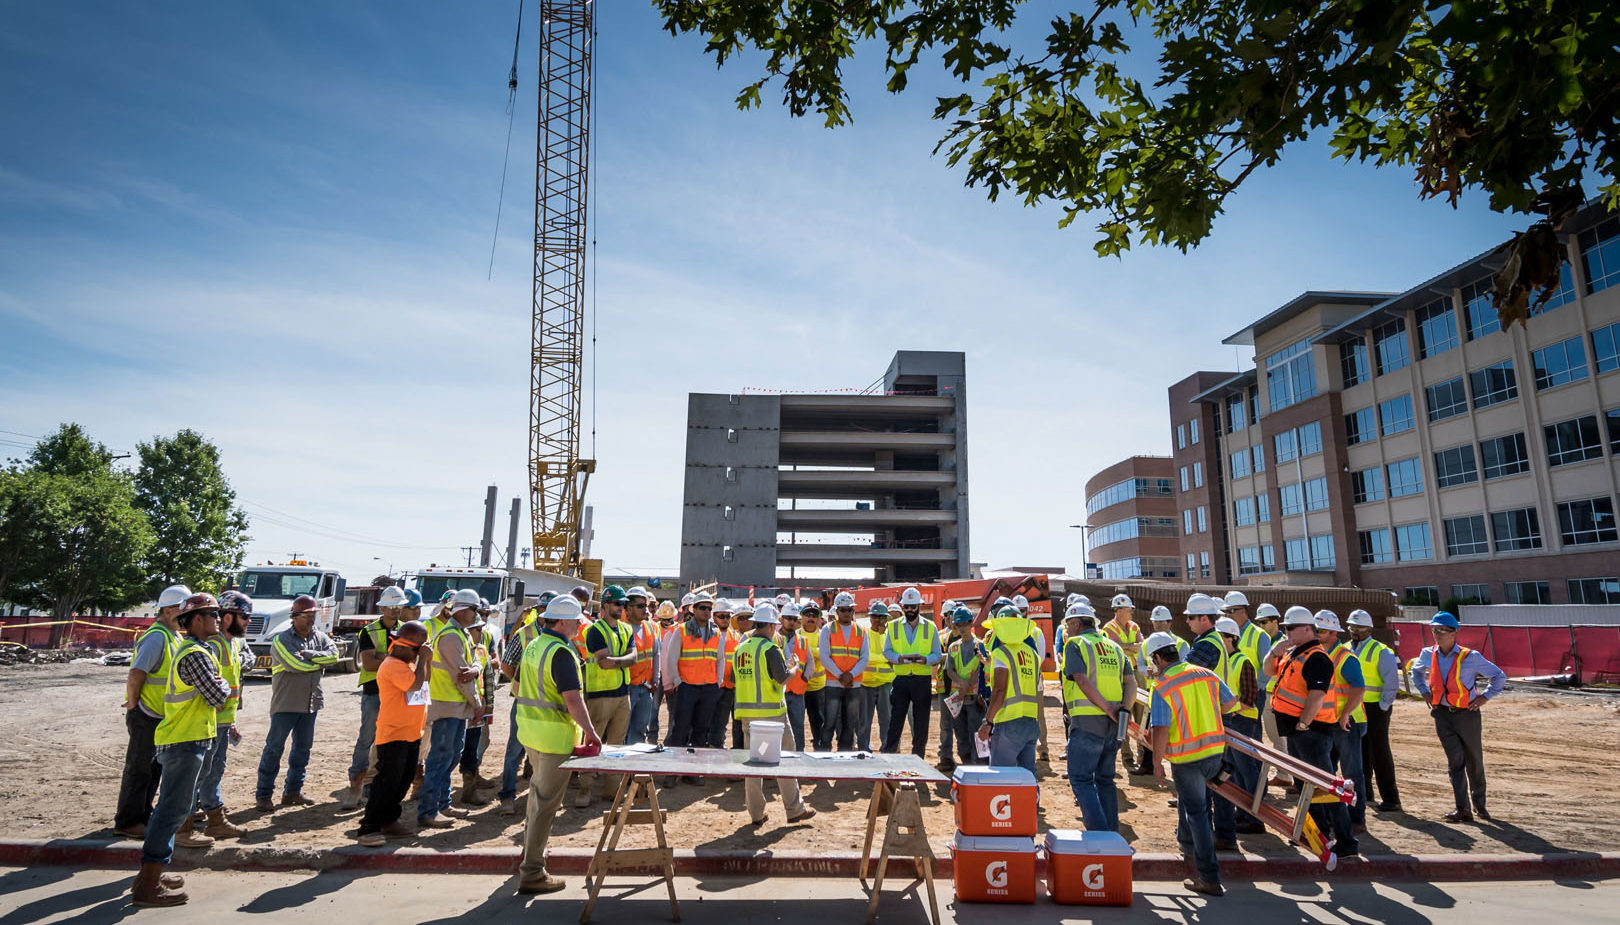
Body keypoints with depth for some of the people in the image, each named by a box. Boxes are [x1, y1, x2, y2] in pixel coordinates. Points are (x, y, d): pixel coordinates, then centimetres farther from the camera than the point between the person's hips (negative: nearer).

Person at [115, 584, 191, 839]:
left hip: (162, 717, 9)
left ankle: (143, 815, 30)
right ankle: (127, 822, 12)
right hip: (145, 715, -9)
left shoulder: (174, 636, 11)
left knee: (154, 767, 17)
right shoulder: (156, 637, -20)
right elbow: (135, 675, -26)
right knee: (139, 768, 1)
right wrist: (133, 705, -15)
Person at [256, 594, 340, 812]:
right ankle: (263, 795, 10)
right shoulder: (281, 640, -8)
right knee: (274, 747, 0)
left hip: (311, 702, 5)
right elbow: (296, 664, -20)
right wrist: (321, 662, -8)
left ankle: (292, 791, 23)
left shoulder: (320, 637, 8)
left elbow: (333, 654, -9)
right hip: (285, 703, -5)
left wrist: (309, 654, -19)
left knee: (303, 747, 12)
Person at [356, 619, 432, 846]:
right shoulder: (392, 665, -18)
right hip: (393, 735, -9)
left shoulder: (411, 663, 13)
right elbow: (415, 684, -28)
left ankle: (388, 821, 26)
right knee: (386, 782, -6)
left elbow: (427, 682, 23)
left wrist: (427, 660, 11)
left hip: (412, 733, 9)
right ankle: (368, 828, 3)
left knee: (404, 781, 14)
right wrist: (422, 659, -19)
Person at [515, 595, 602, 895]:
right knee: (547, 800, -1)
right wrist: (591, 731, -20)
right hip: (555, 735, -9)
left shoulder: (532, 647, 8)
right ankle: (532, 874, 5)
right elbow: (572, 698, -26)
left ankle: (531, 845, 46)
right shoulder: (561, 652, -20)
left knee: (539, 789, 29)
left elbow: (518, 689, 18)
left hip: (529, 731, 9)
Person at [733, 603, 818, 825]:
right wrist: (794, 667, 0)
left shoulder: (741, 648, 8)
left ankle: (756, 813, 16)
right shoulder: (770, 648, -13)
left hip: (747, 712, 6)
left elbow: (735, 677, 14)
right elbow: (783, 678, -19)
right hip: (771, 712, -6)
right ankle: (795, 809, 14)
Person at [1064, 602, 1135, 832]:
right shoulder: (1114, 647, 18)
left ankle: (1099, 833, -10)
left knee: (1081, 778, -1)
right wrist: (1124, 708, -5)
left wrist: (1108, 709, -14)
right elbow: (1131, 682, 7)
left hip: (1087, 721, -7)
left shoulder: (1075, 644, -1)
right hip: (1113, 726, 7)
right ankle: (1112, 835, 21)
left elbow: (1083, 681, -14)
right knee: (1105, 779, 17)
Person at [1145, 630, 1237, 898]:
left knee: (1197, 813, 2)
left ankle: (1210, 879, 5)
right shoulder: (1207, 675, 0)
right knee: (1190, 798, 29)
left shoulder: (1162, 688, -16)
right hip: (1215, 752, 6)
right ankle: (1186, 843, 48)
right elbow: (1230, 701, 12)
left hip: (1186, 758, -6)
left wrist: (1157, 762, -7)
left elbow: (1161, 730, -19)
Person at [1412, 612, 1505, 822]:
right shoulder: (1428, 655, 1)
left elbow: (1499, 677, 1)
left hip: (1467, 714, -2)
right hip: (1442, 714, 2)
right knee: (1455, 760, -4)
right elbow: (1416, 671, 23)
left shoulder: (1471, 657, -11)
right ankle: (1462, 809, -4)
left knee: (1474, 762, 11)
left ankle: (1479, 805, 30)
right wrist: (1424, 692, 12)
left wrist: (1485, 697, -5)